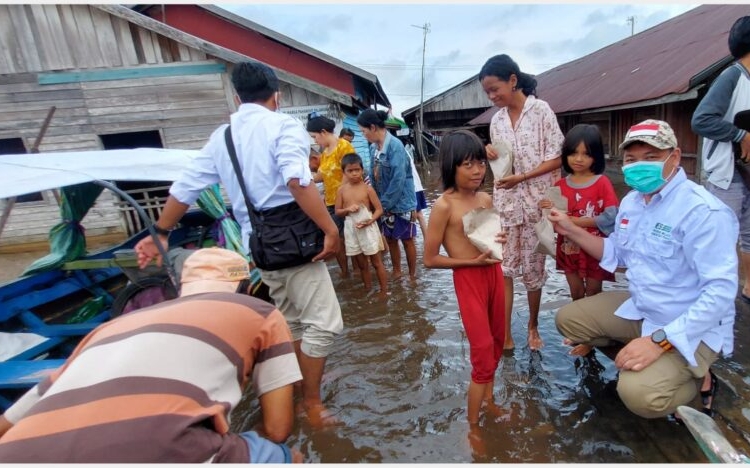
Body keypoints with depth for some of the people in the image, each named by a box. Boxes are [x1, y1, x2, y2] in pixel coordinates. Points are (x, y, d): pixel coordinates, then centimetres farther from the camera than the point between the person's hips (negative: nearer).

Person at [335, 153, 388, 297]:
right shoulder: (341, 190, 0)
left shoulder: (367, 188, -8)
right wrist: (348, 209, -16)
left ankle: (384, 291, 18)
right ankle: (368, 290, 30)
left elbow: (379, 209, -7)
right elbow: (337, 211, 4)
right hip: (351, 229, 3)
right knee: (362, 264, 16)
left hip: (367, 228, -3)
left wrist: (369, 221, -22)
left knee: (376, 262, 7)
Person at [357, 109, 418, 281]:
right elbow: (374, 176, 8)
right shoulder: (373, 147, 2)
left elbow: (398, 179, -22)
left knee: (407, 240, 8)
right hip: (386, 203, 7)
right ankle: (397, 271, 34)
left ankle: (412, 274, 25)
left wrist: (384, 203, -17)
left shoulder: (395, 146, -20)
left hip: (401, 202, -7)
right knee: (390, 239, 16)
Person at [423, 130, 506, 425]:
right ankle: (473, 425, 20)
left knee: (497, 342, 20)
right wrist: (472, 261, -19)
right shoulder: (444, 205, -17)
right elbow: (429, 259, -15)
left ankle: (489, 400, 45)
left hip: (494, 273, 7)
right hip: (468, 280, -7)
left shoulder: (486, 199, 3)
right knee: (483, 352, -1)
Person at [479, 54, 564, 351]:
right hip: (504, 202, 4)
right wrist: (490, 155, -8)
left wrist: (522, 177, -20)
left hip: (535, 202, -3)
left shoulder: (540, 109, -5)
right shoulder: (497, 120, 8)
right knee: (502, 268, 0)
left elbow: (557, 158, -9)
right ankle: (505, 334, 10)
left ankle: (533, 326, 30)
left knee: (533, 268, 8)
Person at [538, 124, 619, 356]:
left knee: (593, 295, 12)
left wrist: (575, 221, -24)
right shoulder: (560, 185, 0)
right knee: (576, 294, 18)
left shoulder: (602, 183, -12)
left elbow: (610, 217, -20)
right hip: (569, 248, 4)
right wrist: (549, 210, -18)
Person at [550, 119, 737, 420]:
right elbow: (618, 255, 13)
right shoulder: (631, 201, 3)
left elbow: (721, 290, -27)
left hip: (691, 328, -7)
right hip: (638, 309, 8)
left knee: (639, 392, -26)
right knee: (567, 319, 4)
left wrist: (659, 341, -32)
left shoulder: (703, 211, -23)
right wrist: (571, 230, 0)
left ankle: (698, 380, 7)